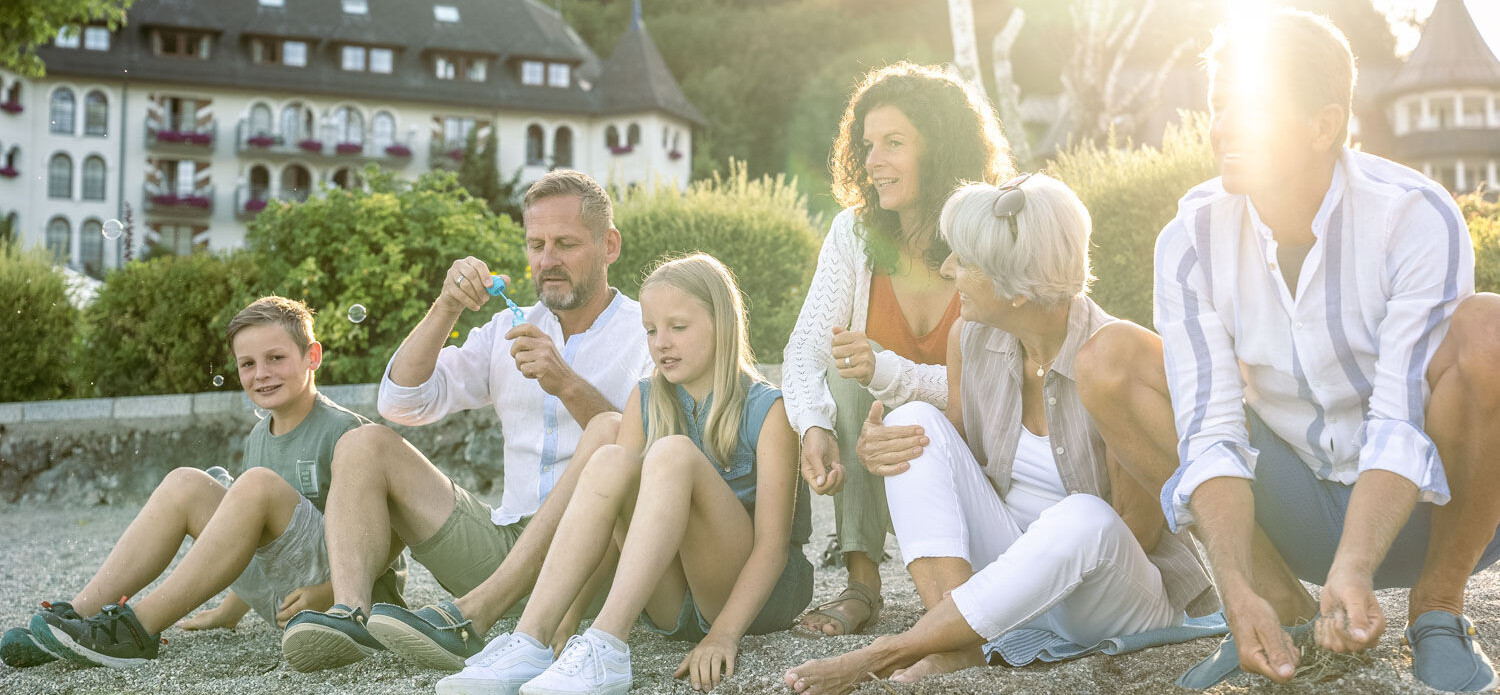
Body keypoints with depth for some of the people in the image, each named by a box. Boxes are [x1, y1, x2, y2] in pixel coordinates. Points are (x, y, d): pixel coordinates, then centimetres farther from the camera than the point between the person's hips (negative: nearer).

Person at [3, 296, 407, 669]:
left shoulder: (343, 432, -10)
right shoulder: (258, 438, 14)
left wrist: (323, 596, -25)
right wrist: (230, 612, 23)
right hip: (277, 592, 7)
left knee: (258, 483, -29)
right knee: (183, 484, -5)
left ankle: (136, 629, -27)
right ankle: (77, 615, -12)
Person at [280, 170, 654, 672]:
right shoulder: (509, 331, 17)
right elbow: (403, 404, 7)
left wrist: (569, 386, -23)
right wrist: (446, 309, -4)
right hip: (504, 539, 5)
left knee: (609, 435, -33)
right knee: (367, 446, 0)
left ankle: (469, 616, -43)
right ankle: (350, 614, -27)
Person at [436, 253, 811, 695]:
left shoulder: (766, 409, -7)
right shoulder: (647, 401, 9)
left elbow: (772, 543, -14)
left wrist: (724, 635, -27)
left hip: (754, 592, -4)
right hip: (671, 602, 4)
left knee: (673, 454, -28)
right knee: (610, 461, -22)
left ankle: (605, 652, -42)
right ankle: (529, 643, -34)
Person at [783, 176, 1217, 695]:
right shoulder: (970, 339, -4)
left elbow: (1136, 535, -17)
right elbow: (951, 463, 11)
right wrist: (876, 452, -12)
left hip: (1119, 597, -5)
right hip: (1007, 575, 5)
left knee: (1084, 519, -39)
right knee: (915, 422, -13)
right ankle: (955, 645, -28)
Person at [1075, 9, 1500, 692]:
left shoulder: (1417, 218, -21)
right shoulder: (1191, 239, -13)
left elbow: (1400, 423, -27)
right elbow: (1211, 432, -18)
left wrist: (1352, 571, -42)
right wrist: (1238, 591, -33)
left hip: (1425, 507, -3)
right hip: (1300, 517, 3)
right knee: (1111, 361, -13)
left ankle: (1438, 605, -10)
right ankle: (1284, 604, -7)